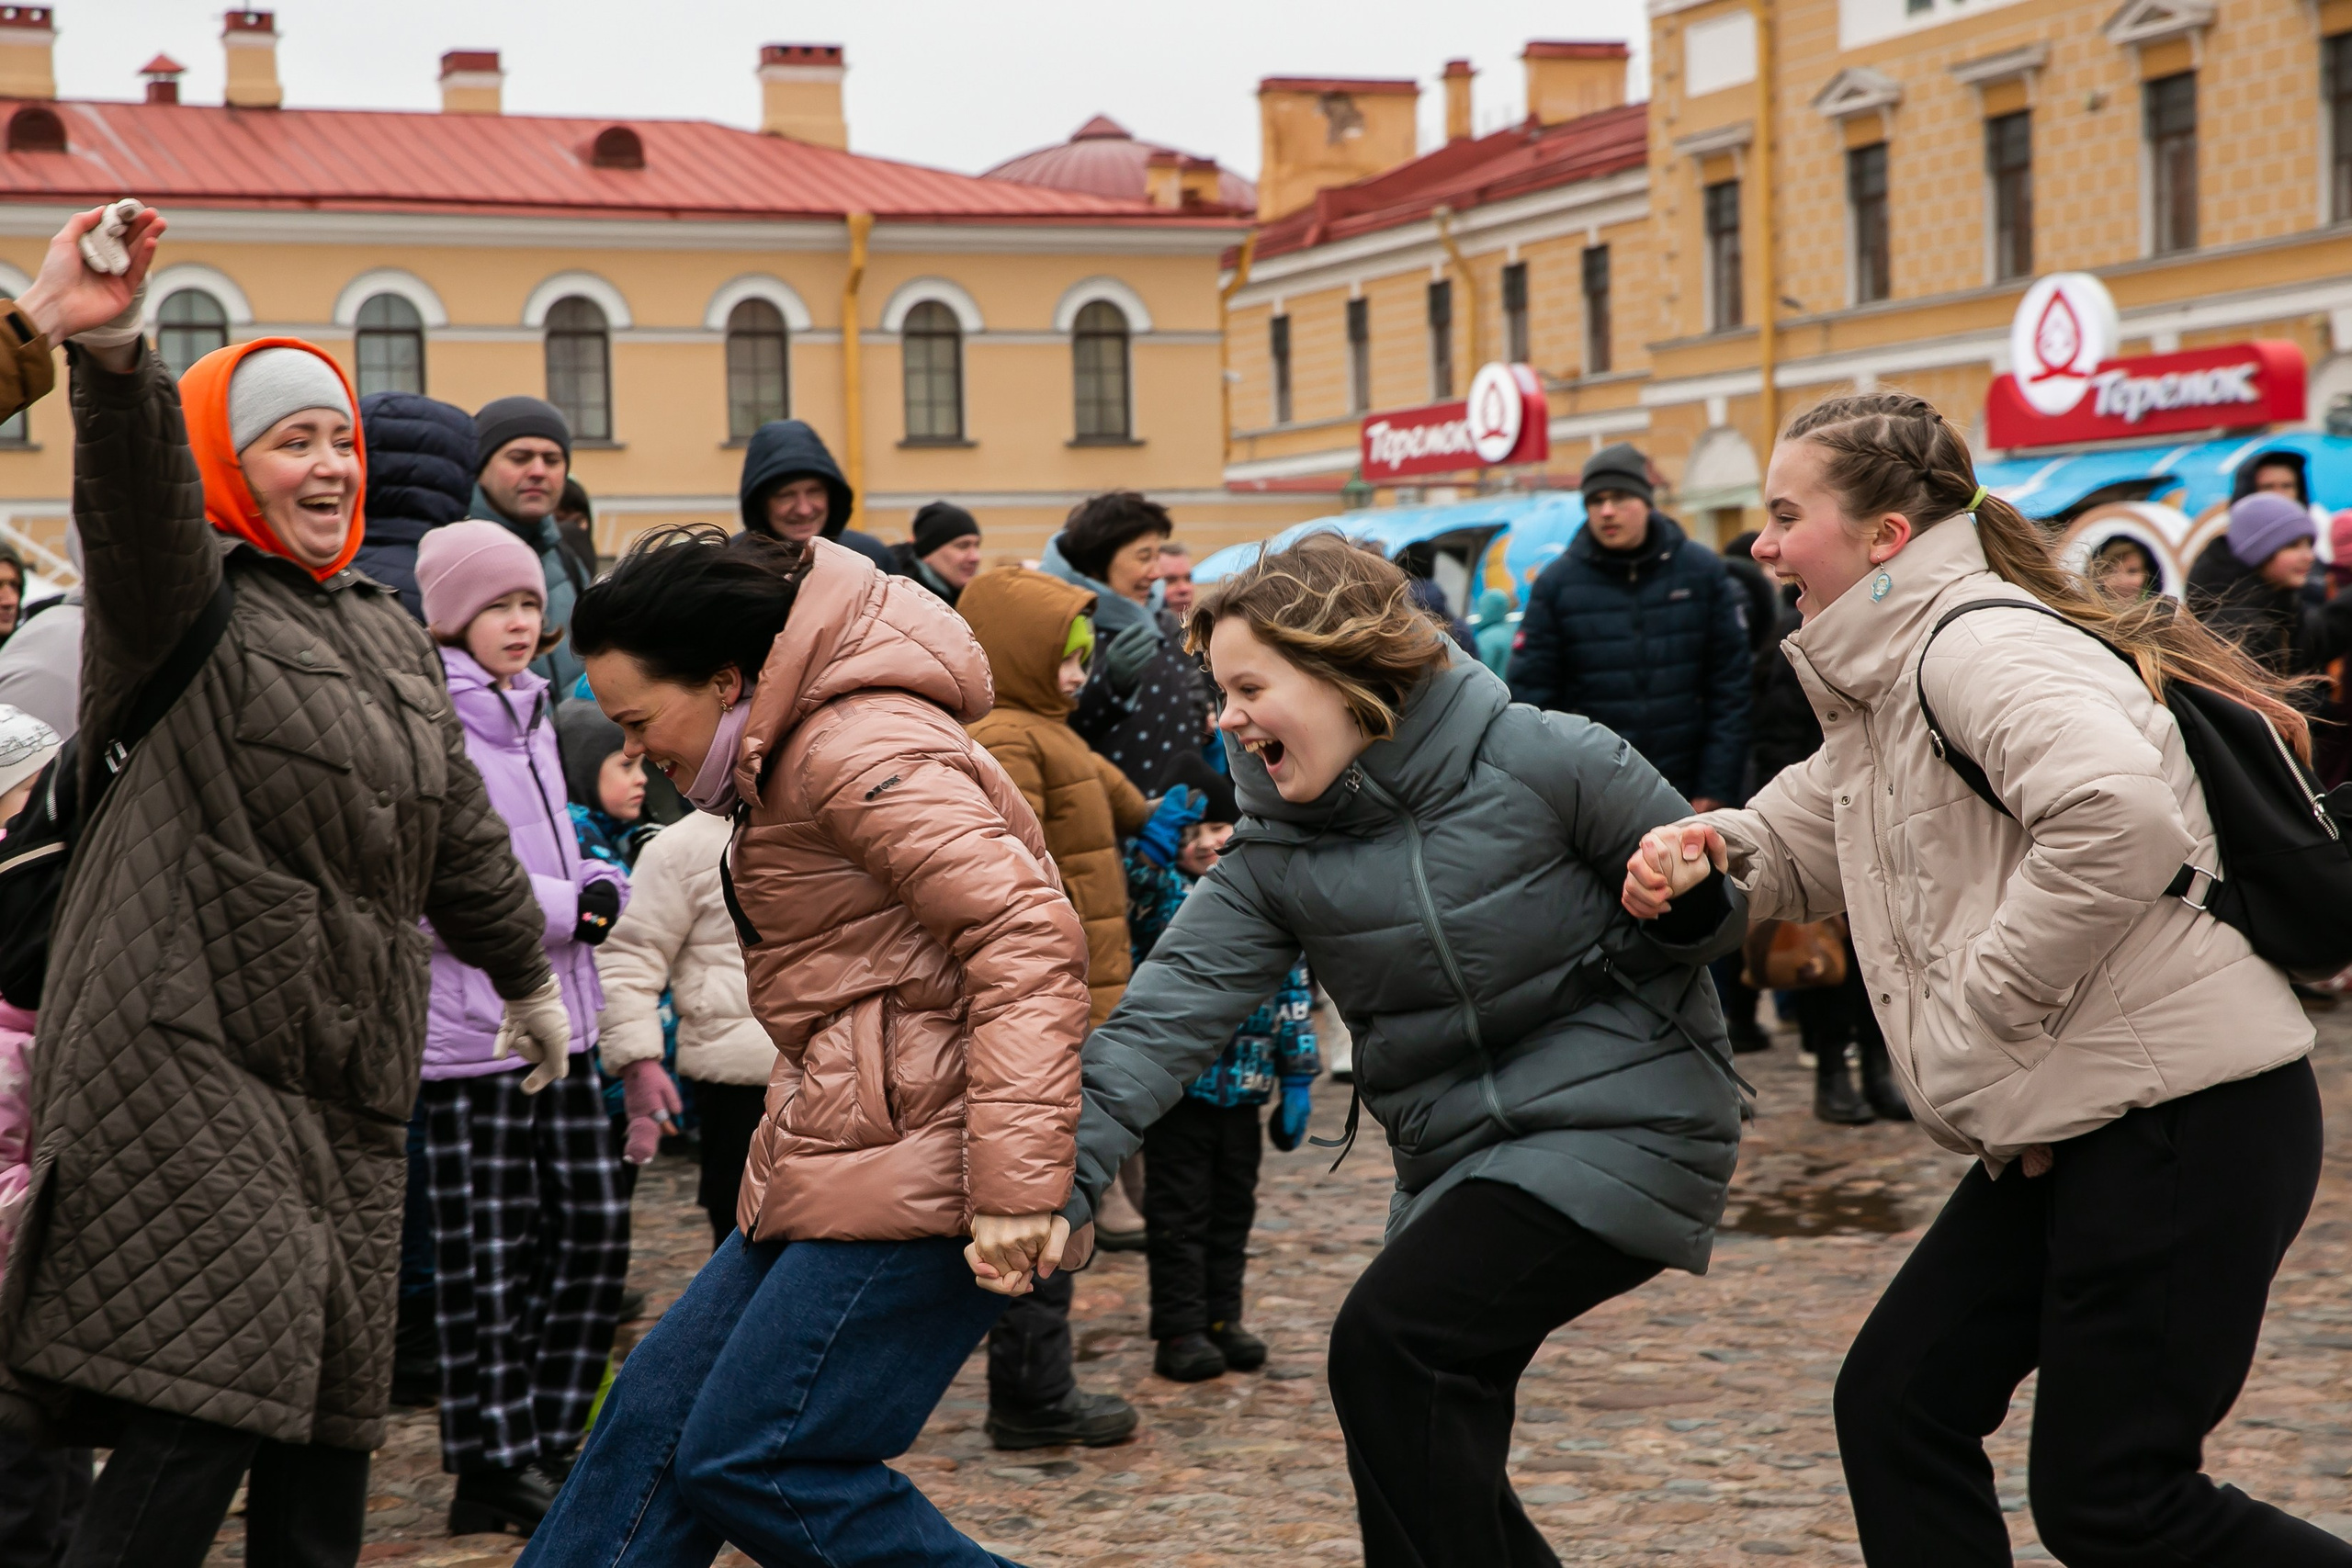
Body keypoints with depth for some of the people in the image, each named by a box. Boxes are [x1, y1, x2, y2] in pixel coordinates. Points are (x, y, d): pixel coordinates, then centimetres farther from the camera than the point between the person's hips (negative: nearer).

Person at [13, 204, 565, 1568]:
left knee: (331, 1416, 8)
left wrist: (528, 974, 42)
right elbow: (134, 491, -25)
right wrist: (111, 354, -46)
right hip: (187, 1058, -7)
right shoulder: (184, 597, -2)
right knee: (207, 1405, -17)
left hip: (346, 1072, 8)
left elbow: (457, 828, 33)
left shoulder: (386, 631, 22)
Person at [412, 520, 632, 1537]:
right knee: (490, 1257, -2)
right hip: (470, 1023, -8)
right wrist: (566, 908, -15)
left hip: (556, 1014, 8)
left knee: (593, 1228, 9)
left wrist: (602, 886, 4)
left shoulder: (528, 717, 16)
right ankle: (492, 1465, 9)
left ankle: (545, 1441, 21)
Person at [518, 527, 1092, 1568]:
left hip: (912, 1178, -11)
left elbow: (1026, 937, -25)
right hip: (837, 1170, 11)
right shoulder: (797, 755, 17)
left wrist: (1015, 1186, -29)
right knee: (660, 1412, 11)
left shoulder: (863, 749, -16)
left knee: (752, 1462, -9)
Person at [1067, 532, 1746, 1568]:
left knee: (1386, 1341, -21)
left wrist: (1675, 914, -24)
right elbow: (1169, 1013, -12)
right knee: (1430, 1461, 7)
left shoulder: (1542, 762, -12)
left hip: (1625, 1122, -6)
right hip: (1455, 1160, 6)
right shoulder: (1274, 858, 1)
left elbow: (1720, 899, 0)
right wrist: (1061, 1175, -25)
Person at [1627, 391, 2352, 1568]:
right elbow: (1801, 836, 26)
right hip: (2073, 1127, 10)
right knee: (1896, 1407, 10)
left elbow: (2121, 815, -32)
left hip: (2187, 1115, -10)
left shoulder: (1977, 645, -16)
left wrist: (1985, 1001, -22)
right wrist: (1705, 852, 3)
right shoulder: (1887, 688, 15)